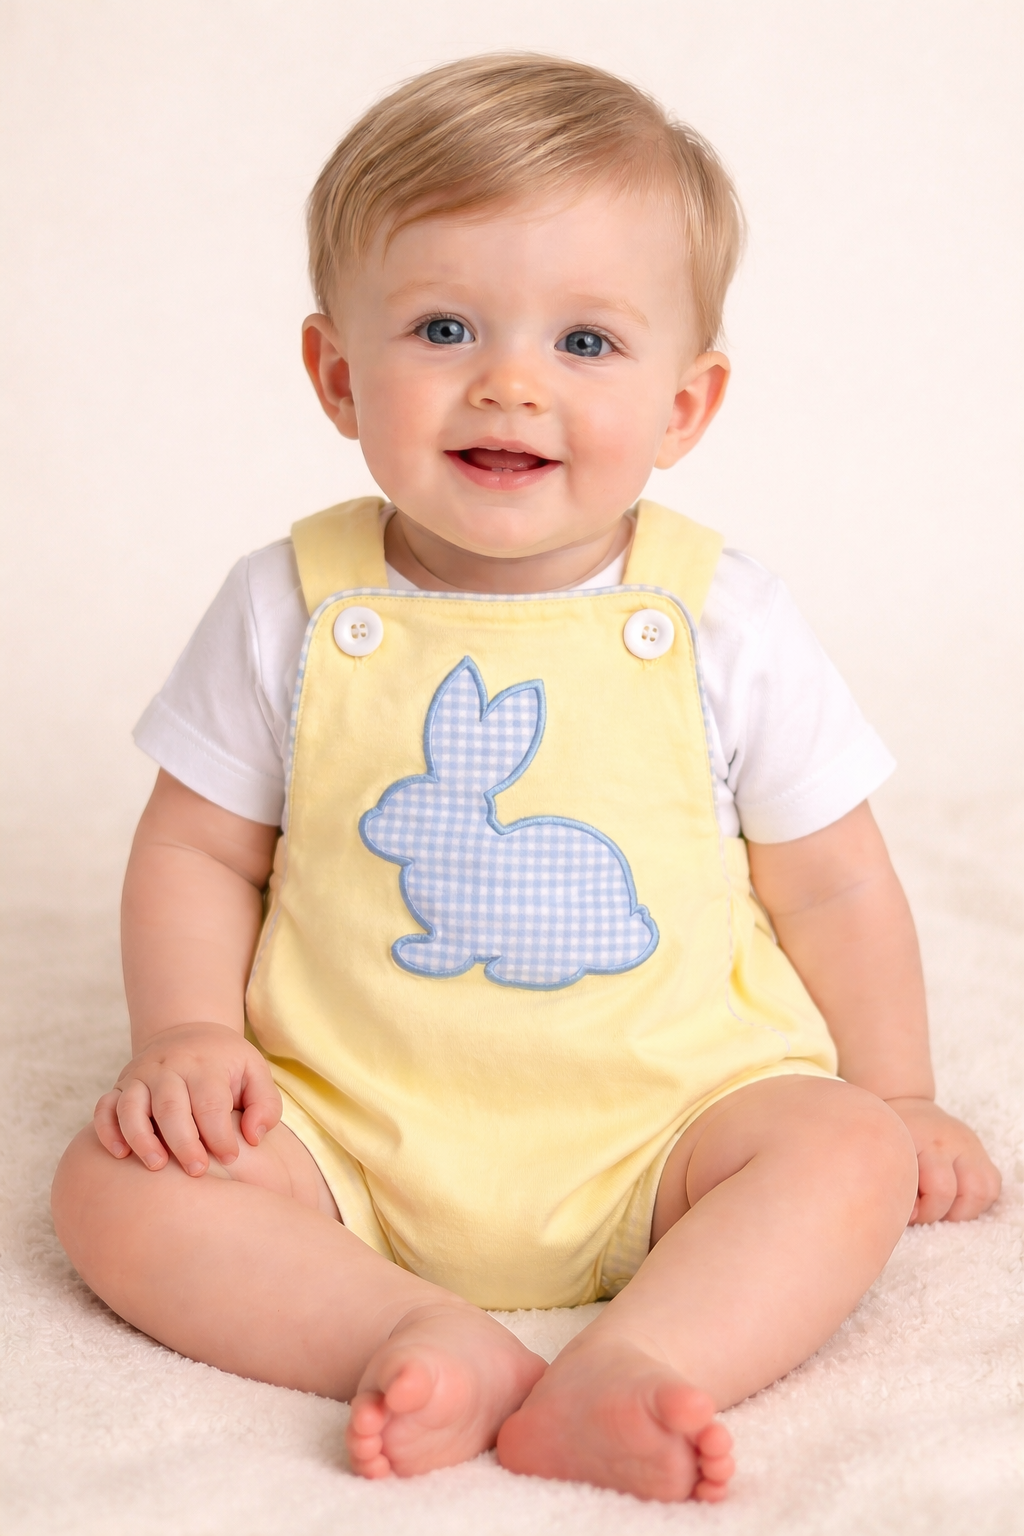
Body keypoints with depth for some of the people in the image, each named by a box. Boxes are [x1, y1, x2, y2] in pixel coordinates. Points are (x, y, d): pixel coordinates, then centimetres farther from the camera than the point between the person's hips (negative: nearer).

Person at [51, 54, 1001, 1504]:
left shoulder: (722, 620, -6)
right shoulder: (290, 609, -4)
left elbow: (829, 884, 3)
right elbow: (200, 850, 4)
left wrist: (898, 1098, 8)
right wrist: (189, 1034, -11)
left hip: (662, 1125, 0)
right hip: (351, 1141, 1)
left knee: (846, 1154, -24)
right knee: (116, 1185, -19)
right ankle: (424, 1335, -28)